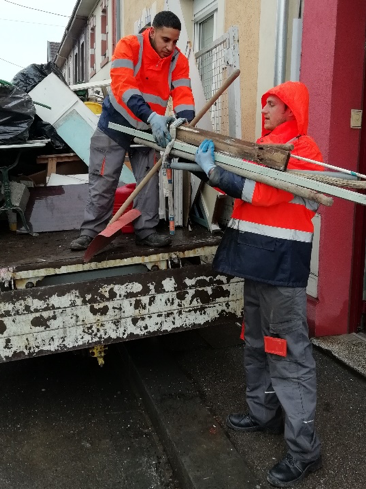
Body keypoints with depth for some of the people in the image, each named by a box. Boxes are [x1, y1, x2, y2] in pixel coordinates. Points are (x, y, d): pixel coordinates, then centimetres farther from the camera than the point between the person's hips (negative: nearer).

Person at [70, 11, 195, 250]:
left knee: (149, 181, 4)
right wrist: (152, 117, -47)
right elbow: (124, 86, -34)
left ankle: (146, 231, 16)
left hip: (148, 128, 4)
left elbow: (183, 94, -17)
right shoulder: (128, 46, -20)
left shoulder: (179, 61, -8)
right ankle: (91, 231, 11)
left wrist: (184, 122, -40)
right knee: (103, 181, 0)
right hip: (116, 123, -3)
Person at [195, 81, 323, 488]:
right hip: (256, 255, 9)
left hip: (282, 259, -9)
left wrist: (212, 170, -15)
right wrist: (206, 164, 1)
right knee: (256, 340, 17)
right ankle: (264, 413, 35)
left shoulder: (302, 148, -8)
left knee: (287, 348, -6)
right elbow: (240, 185, 14)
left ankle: (304, 448, 6)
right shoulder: (264, 144, 19)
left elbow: (261, 191, -19)